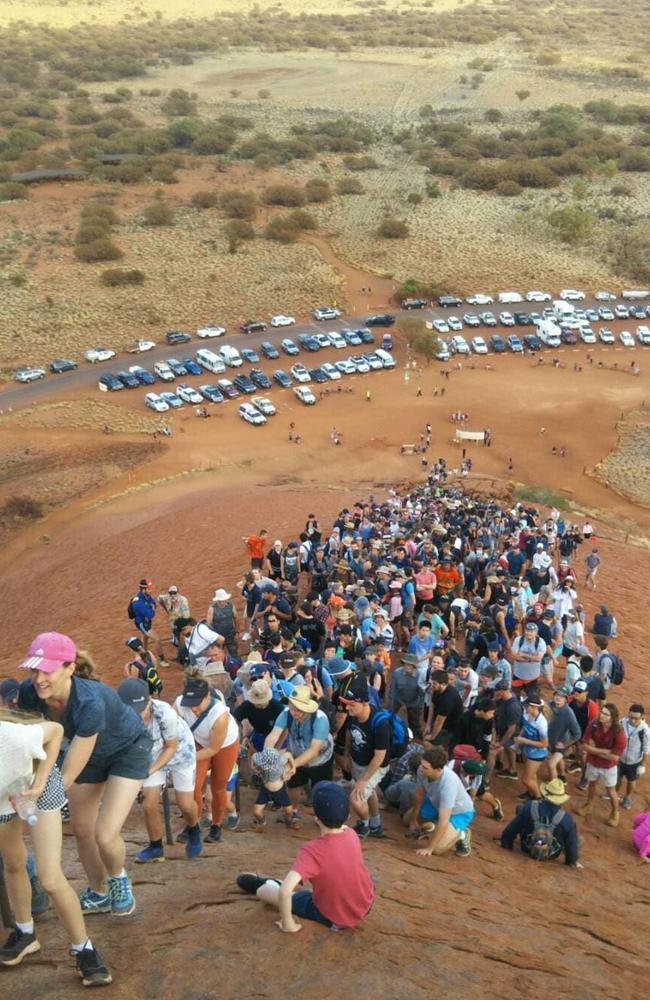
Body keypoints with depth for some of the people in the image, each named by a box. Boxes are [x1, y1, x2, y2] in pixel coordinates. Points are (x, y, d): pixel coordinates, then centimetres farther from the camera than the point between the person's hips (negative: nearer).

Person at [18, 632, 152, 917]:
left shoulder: (89, 703, -42)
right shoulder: (29, 692, -26)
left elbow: (68, 777, -36)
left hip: (128, 751, -6)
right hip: (91, 752, 6)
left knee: (105, 835, -15)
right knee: (81, 830, 14)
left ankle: (118, 878, 20)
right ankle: (99, 894, 41)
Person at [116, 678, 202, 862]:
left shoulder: (165, 713, -39)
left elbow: (171, 747, -23)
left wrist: (151, 770, -31)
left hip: (180, 751, -3)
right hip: (152, 756, 3)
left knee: (185, 804, 3)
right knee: (149, 805, -3)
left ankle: (193, 832, 37)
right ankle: (155, 847, 22)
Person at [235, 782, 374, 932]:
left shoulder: (312, 850, -29)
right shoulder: (351, 834, -12)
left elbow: (285, 891, -36)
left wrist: (287, 923, -23)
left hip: (335, 919, -5)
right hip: (365, 906, 5)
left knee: (283, 893, 13)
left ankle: (261, 887, 44)